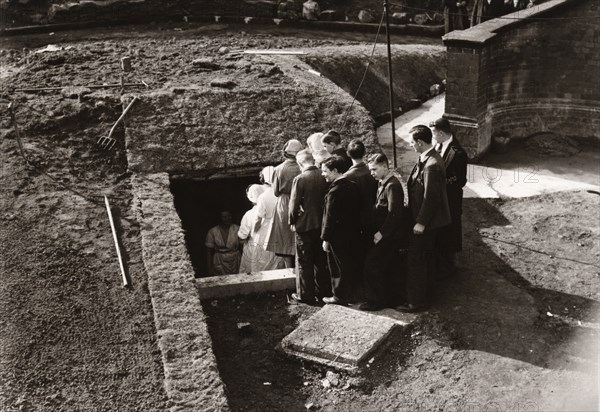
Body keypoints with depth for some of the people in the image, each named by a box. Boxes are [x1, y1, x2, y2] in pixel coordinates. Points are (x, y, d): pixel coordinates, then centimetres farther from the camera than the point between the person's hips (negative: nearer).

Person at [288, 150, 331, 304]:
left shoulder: (300, 179, -15)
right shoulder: (324, 177, -3)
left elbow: (294, 204, -13)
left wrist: (292, 221, 2)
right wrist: (324, 218, 15)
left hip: (304, 226, -5)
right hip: (321, 224, 5)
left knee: (304, 262, 5)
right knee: (321, 260, 15)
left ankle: (305, 295, 10)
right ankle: (323, 291, 23)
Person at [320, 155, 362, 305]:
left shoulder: (334, 191, -19)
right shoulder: (353, 186, 4)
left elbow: (330, 217, -18)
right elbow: (357, 210, 10)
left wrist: (325, 238, -13)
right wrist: (357, 228, 16)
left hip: (338, 236, -8)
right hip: (354, 233, 8)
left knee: (338, 267, 4)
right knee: (352, 264, 15)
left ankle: (340, 296, 13)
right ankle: (351, 293, 26)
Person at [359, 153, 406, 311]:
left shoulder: (392, 185, -18)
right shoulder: (384, 184, 11)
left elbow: (394, 213, -23)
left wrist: (381, 232, -21)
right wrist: (380, 231, 8)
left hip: (387, 235, -9)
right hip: (388, 234, 9)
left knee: (371, 265, -6)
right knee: (389, 267, 16)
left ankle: (376, 301, 2)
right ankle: (390, 298, 26)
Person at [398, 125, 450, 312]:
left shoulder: (432, 165, -27)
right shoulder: (426, 159, 5)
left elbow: (430, 197, -25)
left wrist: (421, 223, -20)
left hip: (426, 221, -10)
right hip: (427, 219, 10)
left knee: (416, 260, -1)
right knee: (426, 256, 21)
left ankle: (417, 301, 8)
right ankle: (424, 289, 36)